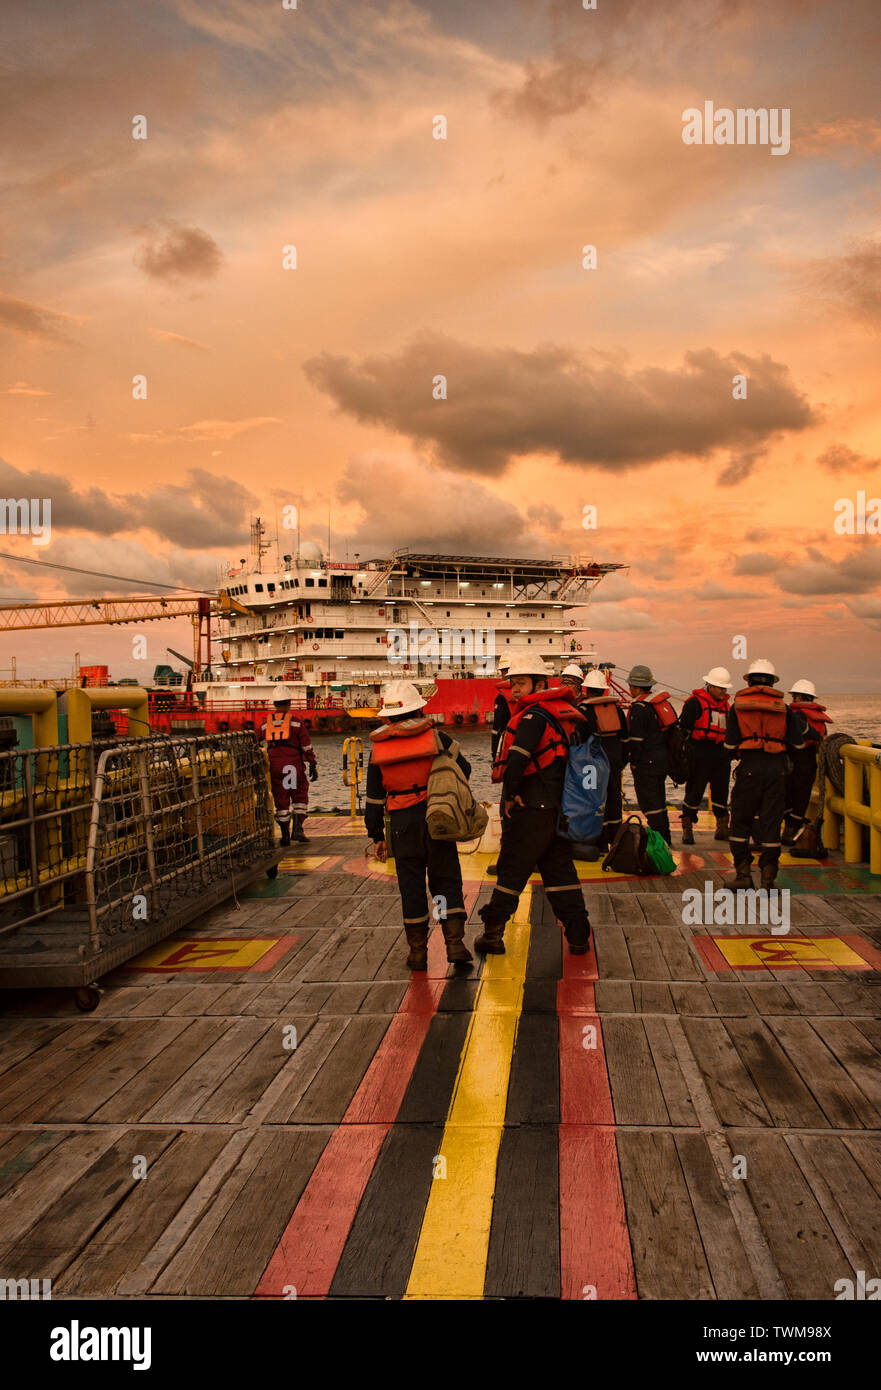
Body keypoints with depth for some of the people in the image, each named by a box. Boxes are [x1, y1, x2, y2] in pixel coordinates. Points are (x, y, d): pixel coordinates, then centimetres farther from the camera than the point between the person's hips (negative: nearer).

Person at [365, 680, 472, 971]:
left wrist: (376, 836, 11)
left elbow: (373, 799, 3)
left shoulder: (378, 749, 1)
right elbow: (463, 769, 4)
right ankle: (455, 943, 1)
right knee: (446, 881, 8)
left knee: (411, 887, 10)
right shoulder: (436, 737, -5)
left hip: (402, 825, 1)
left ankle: (417, 951, 14)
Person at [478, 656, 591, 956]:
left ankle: (493, 933, 11)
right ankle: (578, 935, 15)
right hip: (559, 807, 8)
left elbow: (518, 757, -29)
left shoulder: (534, 715, -15)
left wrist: (510, 795, -17)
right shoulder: (564, 712, 12)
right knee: (559, 869, 14)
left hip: (530, 808, -8)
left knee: (512, 870, 2)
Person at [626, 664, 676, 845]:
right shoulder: (662, 701, 9)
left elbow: (635, 740, -19)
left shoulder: (639, 708, -18)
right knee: (659, 800, 18)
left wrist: (634, 762, -9)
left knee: (649, 802, -2)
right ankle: (665, 840, 25)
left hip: (646, 762, -9)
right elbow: (674, 728, 15)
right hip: (663, 758, 9)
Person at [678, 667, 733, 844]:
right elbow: (683, 728, -8)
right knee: (694, 792, -4)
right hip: (699, 754, -6)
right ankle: (687, 829, 4)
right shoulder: (694, 703, -4)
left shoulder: (725, 705, 18)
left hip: (720, 754, 6)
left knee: (721, 792, 10)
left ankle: (722, 827, 22)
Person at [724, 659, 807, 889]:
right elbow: (797, 744, 5)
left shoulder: (738, 706, 2)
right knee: (771, 822, 6)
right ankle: (768, 876, 6)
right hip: (777, 769, 1)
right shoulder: (783, 708, 5)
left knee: (741, 821, 9)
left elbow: (730, 744, -1)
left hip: (749, 767, -1)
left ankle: (743, 873, 6)